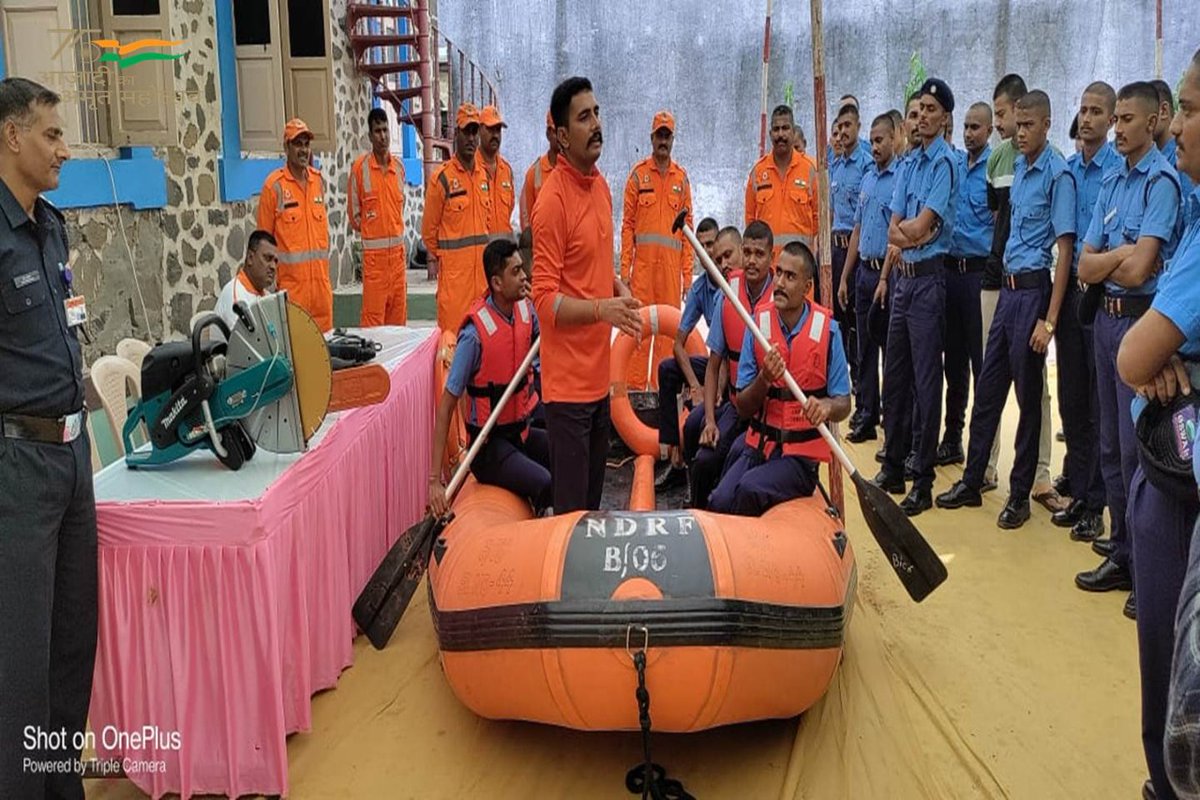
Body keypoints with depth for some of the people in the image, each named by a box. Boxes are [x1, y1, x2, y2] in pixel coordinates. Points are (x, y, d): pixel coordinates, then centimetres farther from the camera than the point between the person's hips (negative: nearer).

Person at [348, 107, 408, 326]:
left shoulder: (399, 167, 9)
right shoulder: (360, 167, -6)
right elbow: (354, 214, 0)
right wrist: (371, 229, 4)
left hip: (398, 250, 5)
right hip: (373, 252, -5)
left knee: (399, 315, 9)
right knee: (373, 316, -5)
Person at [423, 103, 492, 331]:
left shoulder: (483, 175, 12)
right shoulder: (441, 178, -7)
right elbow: (429, 228, -1)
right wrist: (437, 258, 6)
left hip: (481, 265, 6)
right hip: (453, 269, -6)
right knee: (452, 331, -5)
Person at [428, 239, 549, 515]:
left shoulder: (526, 310, -1)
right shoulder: (475, 334, -20)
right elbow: (446, 406, -18)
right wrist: (435, 479, -21)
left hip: (521, 432, 7)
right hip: (489, 444, -7)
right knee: (545, 484, -27)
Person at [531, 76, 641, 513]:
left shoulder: (600, 185, 10)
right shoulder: (553, 199, -16)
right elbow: (545, 300, -18)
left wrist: (619, 289, 3)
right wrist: (601, 308, -31)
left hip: (599, 371, 8)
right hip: (568, 379, -8)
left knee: (594, 497, 19)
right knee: (571, 511, -1)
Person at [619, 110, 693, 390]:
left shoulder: (682, 177, 11)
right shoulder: (638, 173, 5)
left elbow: (688, 227, 10)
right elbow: (627, 224, 3)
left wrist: (687, 273, 5)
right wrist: (624, 269, -4)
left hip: (672, 264, 2)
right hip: (643, 261, -2)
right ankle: (635, 384, 4)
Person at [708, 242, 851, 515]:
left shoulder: (827, 328, -5)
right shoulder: (758, 322, 0)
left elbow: (844, 405, -2)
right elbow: (742, 408, 0)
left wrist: (826, 406, -25)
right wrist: (764, 378, -19)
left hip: (801, 454, -2)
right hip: (758, 447, 2)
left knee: (750, 489, -27)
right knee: (720, 500, -22)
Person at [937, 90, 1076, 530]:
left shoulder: (1057, 174, -12)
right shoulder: (1018, 166, 11)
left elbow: (1065, 249, -15)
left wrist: (1049, 319, -18)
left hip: (1034, 289, -7)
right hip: (1007, 286, 7)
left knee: (1029, 396, 3)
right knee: (987, 389, 12)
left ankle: (1020, 494, 14)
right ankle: (972, 480, 22)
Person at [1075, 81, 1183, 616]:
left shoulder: (1161, 181, -11)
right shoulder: (1111, 183, 12)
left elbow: (1138, 271, -19)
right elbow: (1086, 267, 6)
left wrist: (1105, 262, -2)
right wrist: (1123, 253, -10)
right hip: (1106, 317, 8)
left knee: (1138, 449, -4)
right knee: (1111, 446, 13)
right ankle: (1122, 555, 24)